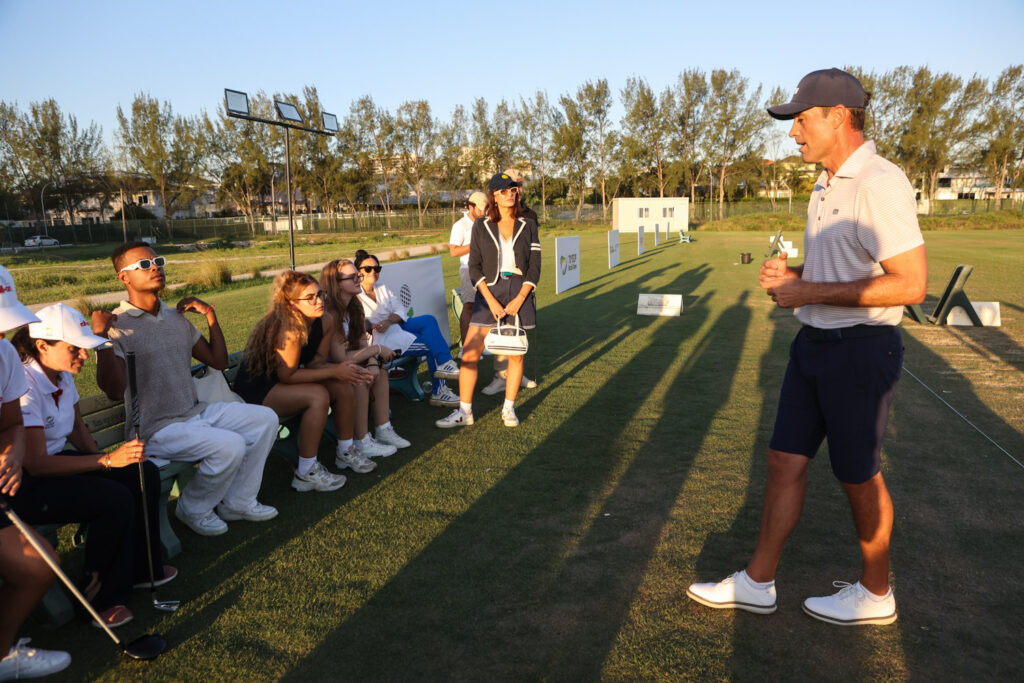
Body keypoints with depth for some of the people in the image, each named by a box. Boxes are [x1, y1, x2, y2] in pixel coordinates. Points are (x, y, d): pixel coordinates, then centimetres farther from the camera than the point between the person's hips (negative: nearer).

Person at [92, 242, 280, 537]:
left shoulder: (176, 317, 12)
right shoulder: (117, 325, -11)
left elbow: (218, 361, 15)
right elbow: (114, 390, -22)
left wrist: (210, 315, 9)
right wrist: (100, 337, -30)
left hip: (196, 412, 8)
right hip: (156, 429, -8)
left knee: (265, 418, -2)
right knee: (230, 445, -28)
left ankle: (237, 502, 7)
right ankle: (193, 509, 1)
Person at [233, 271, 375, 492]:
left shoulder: (325, 321, -6)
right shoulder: (289, 330, -30)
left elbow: (316, 362, -1)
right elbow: (287, 375, -27)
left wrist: (345, 369, -21)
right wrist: (335, 371, -26)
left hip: (283, 381, 8)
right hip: (256, 388, -8)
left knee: (344, 387, -8)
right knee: (318, 395, -30)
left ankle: (345, 453, 9)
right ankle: (305, 474, -21)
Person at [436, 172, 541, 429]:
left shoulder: (528, 226, 6)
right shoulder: (482, 226, 4)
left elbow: (534, 267, 3)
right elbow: (475, 267, 1)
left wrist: (519, 299, -9)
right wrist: (491, 301, -10)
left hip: (520, 291, 1)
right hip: (490, 291, -1)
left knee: (516, 354, 5)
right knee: (470, 354, -6)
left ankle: (509, 408, 20)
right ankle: (464, 412, 5)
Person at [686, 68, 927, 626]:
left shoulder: (878, 183, -18)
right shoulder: (826, 186, 12)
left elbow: (910, 284, -24)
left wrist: (811, 292, -20)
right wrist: (793, 273, 4)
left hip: (860, 350, -9)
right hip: (815, 344, 9)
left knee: (859, 477, 7)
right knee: (785, 460, 11)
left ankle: (875, 593, 30)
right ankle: (758, 583, 23)